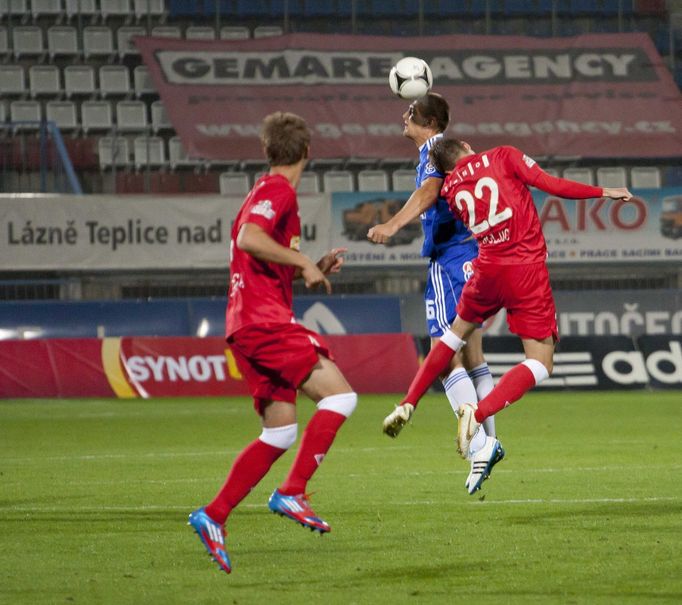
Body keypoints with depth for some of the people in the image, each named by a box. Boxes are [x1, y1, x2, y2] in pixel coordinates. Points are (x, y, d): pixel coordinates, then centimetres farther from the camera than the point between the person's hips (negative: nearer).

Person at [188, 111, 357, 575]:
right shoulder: (278, 190, -7)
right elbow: (248, 240, -25)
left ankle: (214, 516, 3)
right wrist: (304, 263, -17)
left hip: (251, 323, 10)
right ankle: (292, 493, -16)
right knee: (339, 394, -13)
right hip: (265, 322, -10)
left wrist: (315, 268, 19)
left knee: (281, 433, 7)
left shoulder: (269, 191, 23)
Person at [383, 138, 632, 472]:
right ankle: (479, 411, -20)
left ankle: (407, 404, 28)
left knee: (458, 331, 30)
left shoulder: (450, 189, 9)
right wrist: (604, 192, 2)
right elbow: (552, 185, -7)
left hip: (487, 269, 4)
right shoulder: (502, 156, -1)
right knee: (540, 363, 1)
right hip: (527, 269, -4)